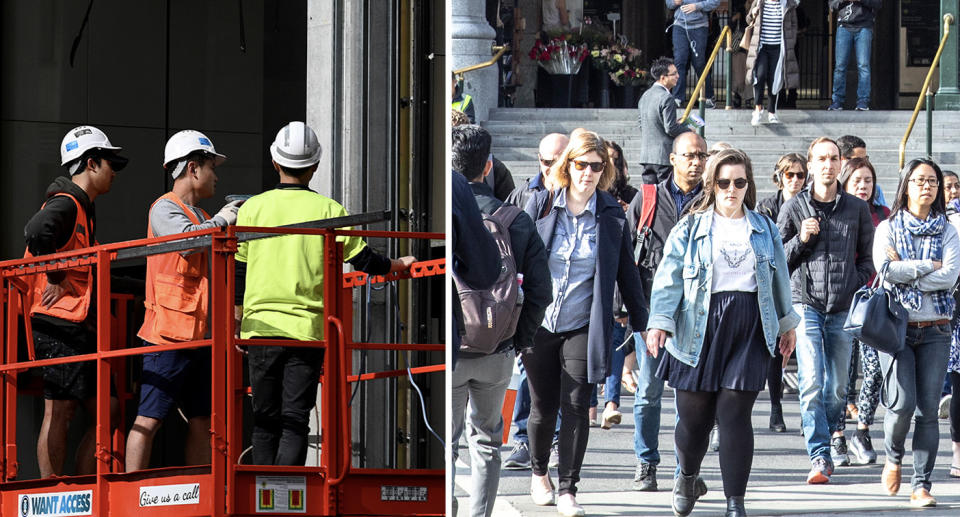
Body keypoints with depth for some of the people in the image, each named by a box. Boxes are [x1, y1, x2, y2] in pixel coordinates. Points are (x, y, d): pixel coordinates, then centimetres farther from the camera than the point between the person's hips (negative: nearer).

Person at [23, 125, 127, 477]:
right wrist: (56, 279, -23)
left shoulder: (83, 208, 21)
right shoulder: (65, 204, -12)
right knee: (60, 412, -10)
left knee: (105, 410, 9)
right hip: (60, 327, -10)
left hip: (79, 329, 10)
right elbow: (36, 231, -32)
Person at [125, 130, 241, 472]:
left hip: (201, 335, 9)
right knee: (149, 418, -10)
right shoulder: (165, 209, -5)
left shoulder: (200, 216, 22)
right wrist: (220, 221, -12)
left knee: (201, 422, 7)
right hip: (169, 333, -9)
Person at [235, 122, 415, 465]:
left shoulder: (252, 208, 2)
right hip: (307, 330, -1)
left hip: (261, 327, 1)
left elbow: (238, 272, 5)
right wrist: (398, 265, 25)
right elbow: (363, 259, 5)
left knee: (265, 421, 11)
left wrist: (235, 326, 15)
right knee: (295, 421, -3)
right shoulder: (328, 210, -2)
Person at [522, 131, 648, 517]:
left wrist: (641, 323, 11)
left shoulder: (612, 215, 1)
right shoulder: (540, 205, 0)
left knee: (576, 406, -8)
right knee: (543, 407, 8)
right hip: (538, 322, 1)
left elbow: (627, 273, 9)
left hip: (584, 326, -1)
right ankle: (539, 472, 33)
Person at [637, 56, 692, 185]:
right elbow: (671, 128, -18)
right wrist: (689, 131, 0)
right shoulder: (666, 98, -15)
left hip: (646, 154, 8)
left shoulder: (645, 96, 12)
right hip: (664, 156, -8)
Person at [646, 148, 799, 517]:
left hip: (749, 333, 1)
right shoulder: (690, 229, 4)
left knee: (734, 414, -8)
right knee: (693, 414, 3)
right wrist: (659, 322, -14)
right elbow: (669, 278, -2)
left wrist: (787, 324, 26)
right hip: (700, 330, -1)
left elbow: (779, 279, 22)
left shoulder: (765, 229, 12)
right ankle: (687, 479, 34)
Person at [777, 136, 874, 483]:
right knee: (811, 381, -14)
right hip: (805, 303, -2)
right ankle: (820, 457, -15)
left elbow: (867, 259, 15)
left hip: (843, 309, 2)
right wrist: (801, 239, -9)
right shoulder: (793, 208, 4)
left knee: (837, 385, 7)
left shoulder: (857, 209, 7)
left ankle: (832, 430, 35)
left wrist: (853, 287, 0)